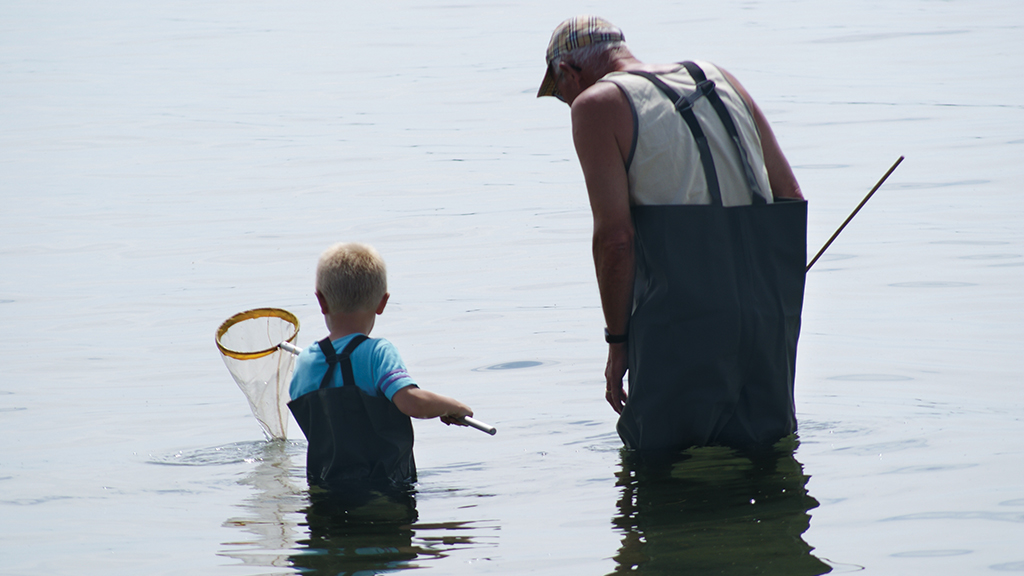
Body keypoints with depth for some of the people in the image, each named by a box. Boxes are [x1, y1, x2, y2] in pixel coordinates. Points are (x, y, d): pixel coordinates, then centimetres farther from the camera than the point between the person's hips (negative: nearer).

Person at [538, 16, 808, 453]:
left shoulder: (598, 105, 0)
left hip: (679, 331, -5)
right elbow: (790, 196, 16)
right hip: (765, 320, 5)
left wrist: (617, 341, -1)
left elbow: (615, 237, -10)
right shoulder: (719, 80, 18)